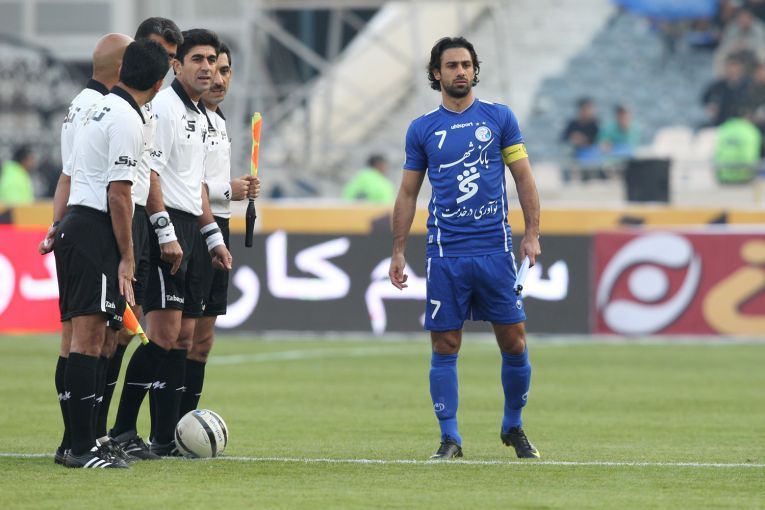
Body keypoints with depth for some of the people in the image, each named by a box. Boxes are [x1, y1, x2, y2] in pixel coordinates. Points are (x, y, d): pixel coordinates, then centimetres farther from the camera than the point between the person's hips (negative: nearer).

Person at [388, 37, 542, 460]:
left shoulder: (499, 117, 6)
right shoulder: (422, 129, 6)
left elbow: (524, 178, 8)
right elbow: (408, 193, 11)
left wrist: (531, 234, -1)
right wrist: (398, 251, 6)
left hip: (495, 249, 0)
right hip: (446, 253, 0)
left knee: (514, 343, 1)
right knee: (445, 347, -2)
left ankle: (513, 426, 19)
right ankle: (450, 438, 6)